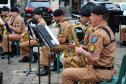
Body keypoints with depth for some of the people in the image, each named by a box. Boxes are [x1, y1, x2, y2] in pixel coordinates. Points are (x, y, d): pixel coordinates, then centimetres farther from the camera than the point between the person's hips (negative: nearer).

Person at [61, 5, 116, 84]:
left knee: (66, 73, -5)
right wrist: (86, 48, 8)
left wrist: (82, 51, -12)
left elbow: (94, 58, -28)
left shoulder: (98, 33, -22)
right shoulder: (108, 30, 10)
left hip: (99, 72, -10)